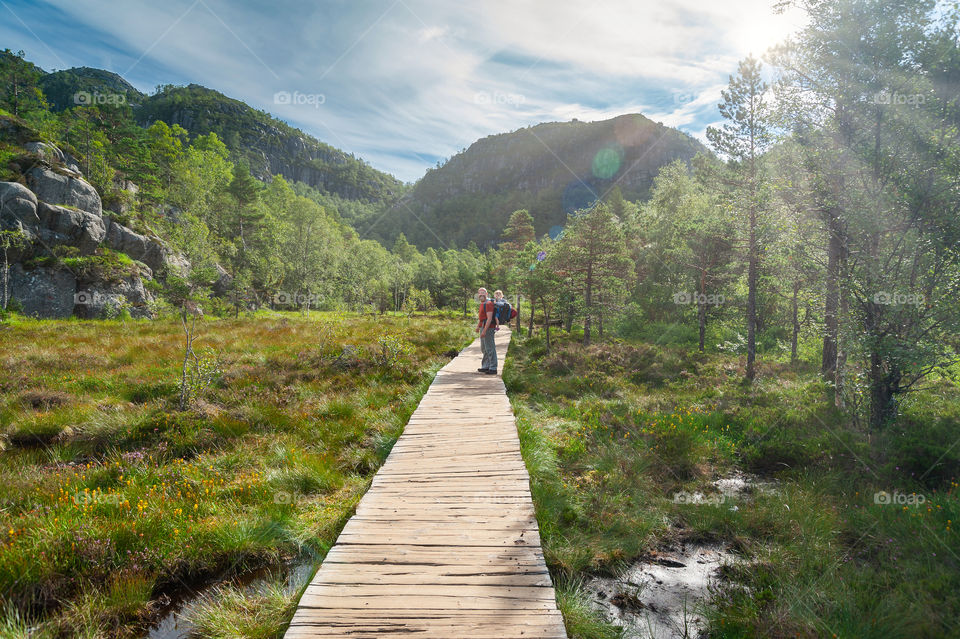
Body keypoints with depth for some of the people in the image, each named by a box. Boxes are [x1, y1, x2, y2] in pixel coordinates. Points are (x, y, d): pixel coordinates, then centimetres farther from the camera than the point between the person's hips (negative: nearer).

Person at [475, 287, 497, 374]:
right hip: (483, 327, 10)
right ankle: (486, 366, 22)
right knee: (484, 348, 15)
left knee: (490, 348, -7)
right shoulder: (482, 304, 16)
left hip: (488, 328, -10)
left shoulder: (488, 304, -15)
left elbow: (489, 318, -22)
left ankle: (493, 368, -4)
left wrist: (484, 330, -26)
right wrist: (478, 326, 19)